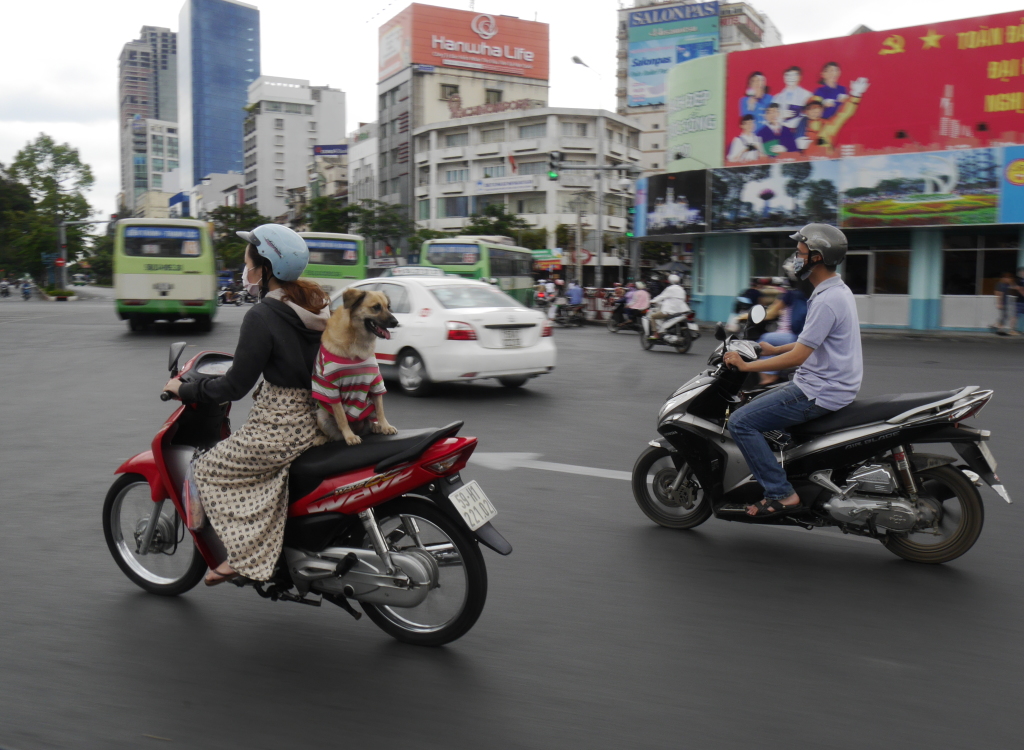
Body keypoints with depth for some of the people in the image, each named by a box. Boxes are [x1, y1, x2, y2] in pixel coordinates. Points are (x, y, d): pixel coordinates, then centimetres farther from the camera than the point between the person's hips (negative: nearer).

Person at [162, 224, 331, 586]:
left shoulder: (262, 317, -17)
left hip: (279, 429, -9)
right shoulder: (314, 306, 7)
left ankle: (242, 555, 5)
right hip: (313, 420, 9)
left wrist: (186, 390, 0)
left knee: (204, 471, 8)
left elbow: (236, 386, -15)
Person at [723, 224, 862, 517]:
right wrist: (774, 350, 20)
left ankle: (780, 493, -12)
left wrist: (745, 365, -18)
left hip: (819, 393, -11)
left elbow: (798, 357, -24)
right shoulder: (838, 291, 12)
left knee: (740, 422, -14)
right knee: (754, 406, 23)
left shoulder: (827, 300, -21)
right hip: (824, 384, 11)